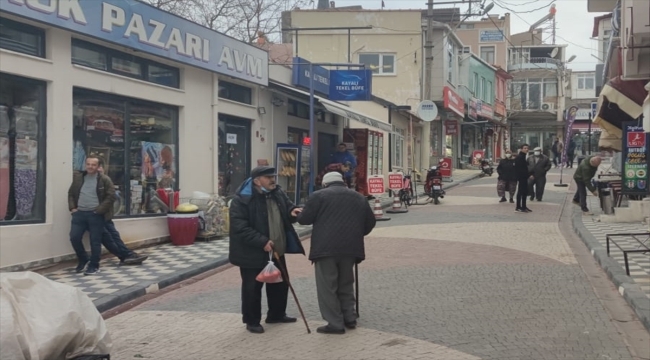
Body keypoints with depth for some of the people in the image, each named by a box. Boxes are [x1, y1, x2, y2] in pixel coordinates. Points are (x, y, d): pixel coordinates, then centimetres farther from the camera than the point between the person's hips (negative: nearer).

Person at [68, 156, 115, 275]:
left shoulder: (104, 180, -3)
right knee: (74, 237, -1)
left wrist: (99, 210, -12)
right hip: (79, 213, 4)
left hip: (96, 215, -4)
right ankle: (83, 260, 20)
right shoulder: (78, 177, 11)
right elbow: (71, 193, 18)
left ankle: (94, 266, 12)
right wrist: (72, 207, 3)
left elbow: (111, 196, -7)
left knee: (95, 241, 1)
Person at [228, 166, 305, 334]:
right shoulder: (243, 199, -19)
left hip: (276, 250, 7)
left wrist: (292, 212, -9)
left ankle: (276, 314, 36)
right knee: (252, 288, 3)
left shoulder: (277, 193, 4)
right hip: (252, 253, -7)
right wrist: (262, 241, -29)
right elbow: (240, 227, -23)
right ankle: (252, 321, 18)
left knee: (280, 283, 18)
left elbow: (287, 206, 18)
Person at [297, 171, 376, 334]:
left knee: (327, 286, 0)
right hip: (350, 247, 5)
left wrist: (300, 215, 21)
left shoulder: (319, 195, 1)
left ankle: (335, 324, 0)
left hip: (326, 247, -5)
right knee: (346, 284, 19)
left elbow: (304, 219, -2)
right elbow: (370, 222, 18)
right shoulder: (358, 197, 17)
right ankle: (349, 318, 22)